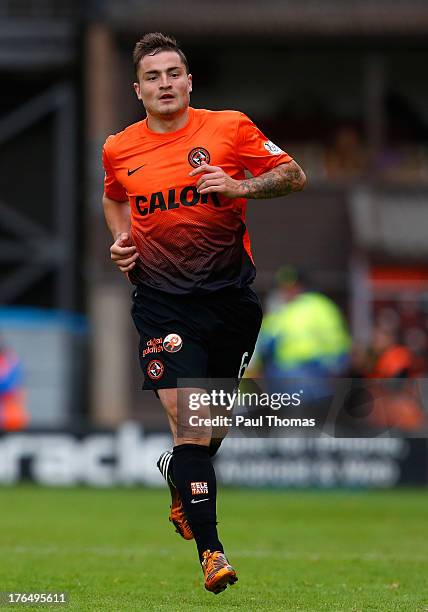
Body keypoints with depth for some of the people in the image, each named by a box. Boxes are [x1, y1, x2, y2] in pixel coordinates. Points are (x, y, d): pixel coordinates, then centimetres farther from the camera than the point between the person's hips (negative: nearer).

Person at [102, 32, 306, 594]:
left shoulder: (231, 128, -2)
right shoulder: (119, 150, 3)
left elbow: (296, 176, 2)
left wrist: (242, 187, -15)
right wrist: (121, 241, 6)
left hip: (231, 294, 1)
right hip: (162, 301, -1)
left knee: (213, 423, 13)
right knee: (187, 419, -15)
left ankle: (182, 490, 46)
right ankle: (210, 549, -13)